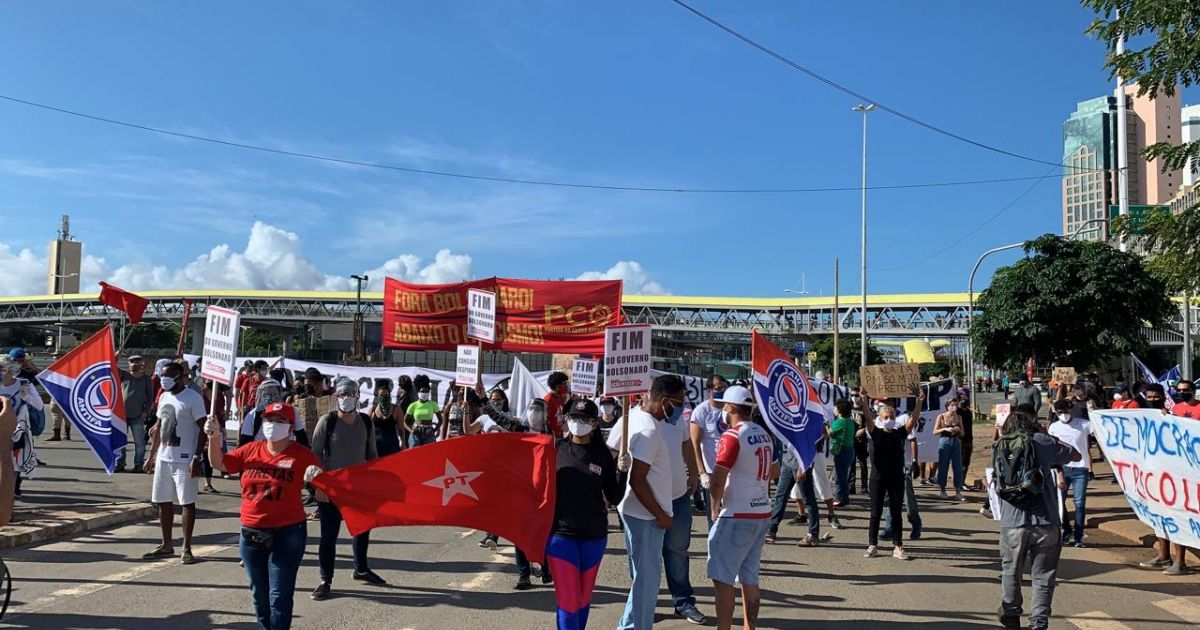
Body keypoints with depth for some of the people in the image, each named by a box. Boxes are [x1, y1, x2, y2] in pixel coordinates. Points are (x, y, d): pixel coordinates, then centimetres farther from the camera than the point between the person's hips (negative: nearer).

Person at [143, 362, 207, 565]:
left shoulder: (193, 398, -11)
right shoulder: (164, 397, 13)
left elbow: (203, 429, -14)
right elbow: (158, 428, 20)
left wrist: (196, 458, -20)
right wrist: (152, 455, 17)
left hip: (184, 460, -8)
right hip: (163, 458, 8)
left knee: (187, 502, -2)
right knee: (163, 502, 12)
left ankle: (187, 548, 5)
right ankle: (166, 545, 23)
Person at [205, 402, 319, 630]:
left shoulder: (302, 455, -8)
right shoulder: (251, 450, 4)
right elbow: (220, 463, 11)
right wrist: (214, 438, -3)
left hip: (287, 534, -5)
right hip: (251, 533, 5)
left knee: (279, 596, -1)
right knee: (259, 593, 19)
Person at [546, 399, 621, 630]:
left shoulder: (603, 454, -1)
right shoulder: (556, 449, -3)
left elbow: (614, 498, 0)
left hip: (594, 535, 2)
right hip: (560, 533, -2)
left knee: (584, 597, 16)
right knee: (568, 600, -2)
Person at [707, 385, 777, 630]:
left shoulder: (732, 435, -14)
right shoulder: (763, 434, 10)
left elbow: (718, 479, -20)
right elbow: (775, 471, 23)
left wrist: (715, 507, -7)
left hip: (738, 516, -8)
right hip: (763, 513, 8)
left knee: (722, 578, -2)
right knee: (749, 577, 14)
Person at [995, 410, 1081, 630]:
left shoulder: (1000, 447, 7)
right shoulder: (1043, 442, 2)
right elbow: (1077, 456, 16)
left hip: (1012, 522, 2)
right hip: (1045, 521, -2)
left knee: (1011, 571, 20)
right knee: (1043, 576, 7)